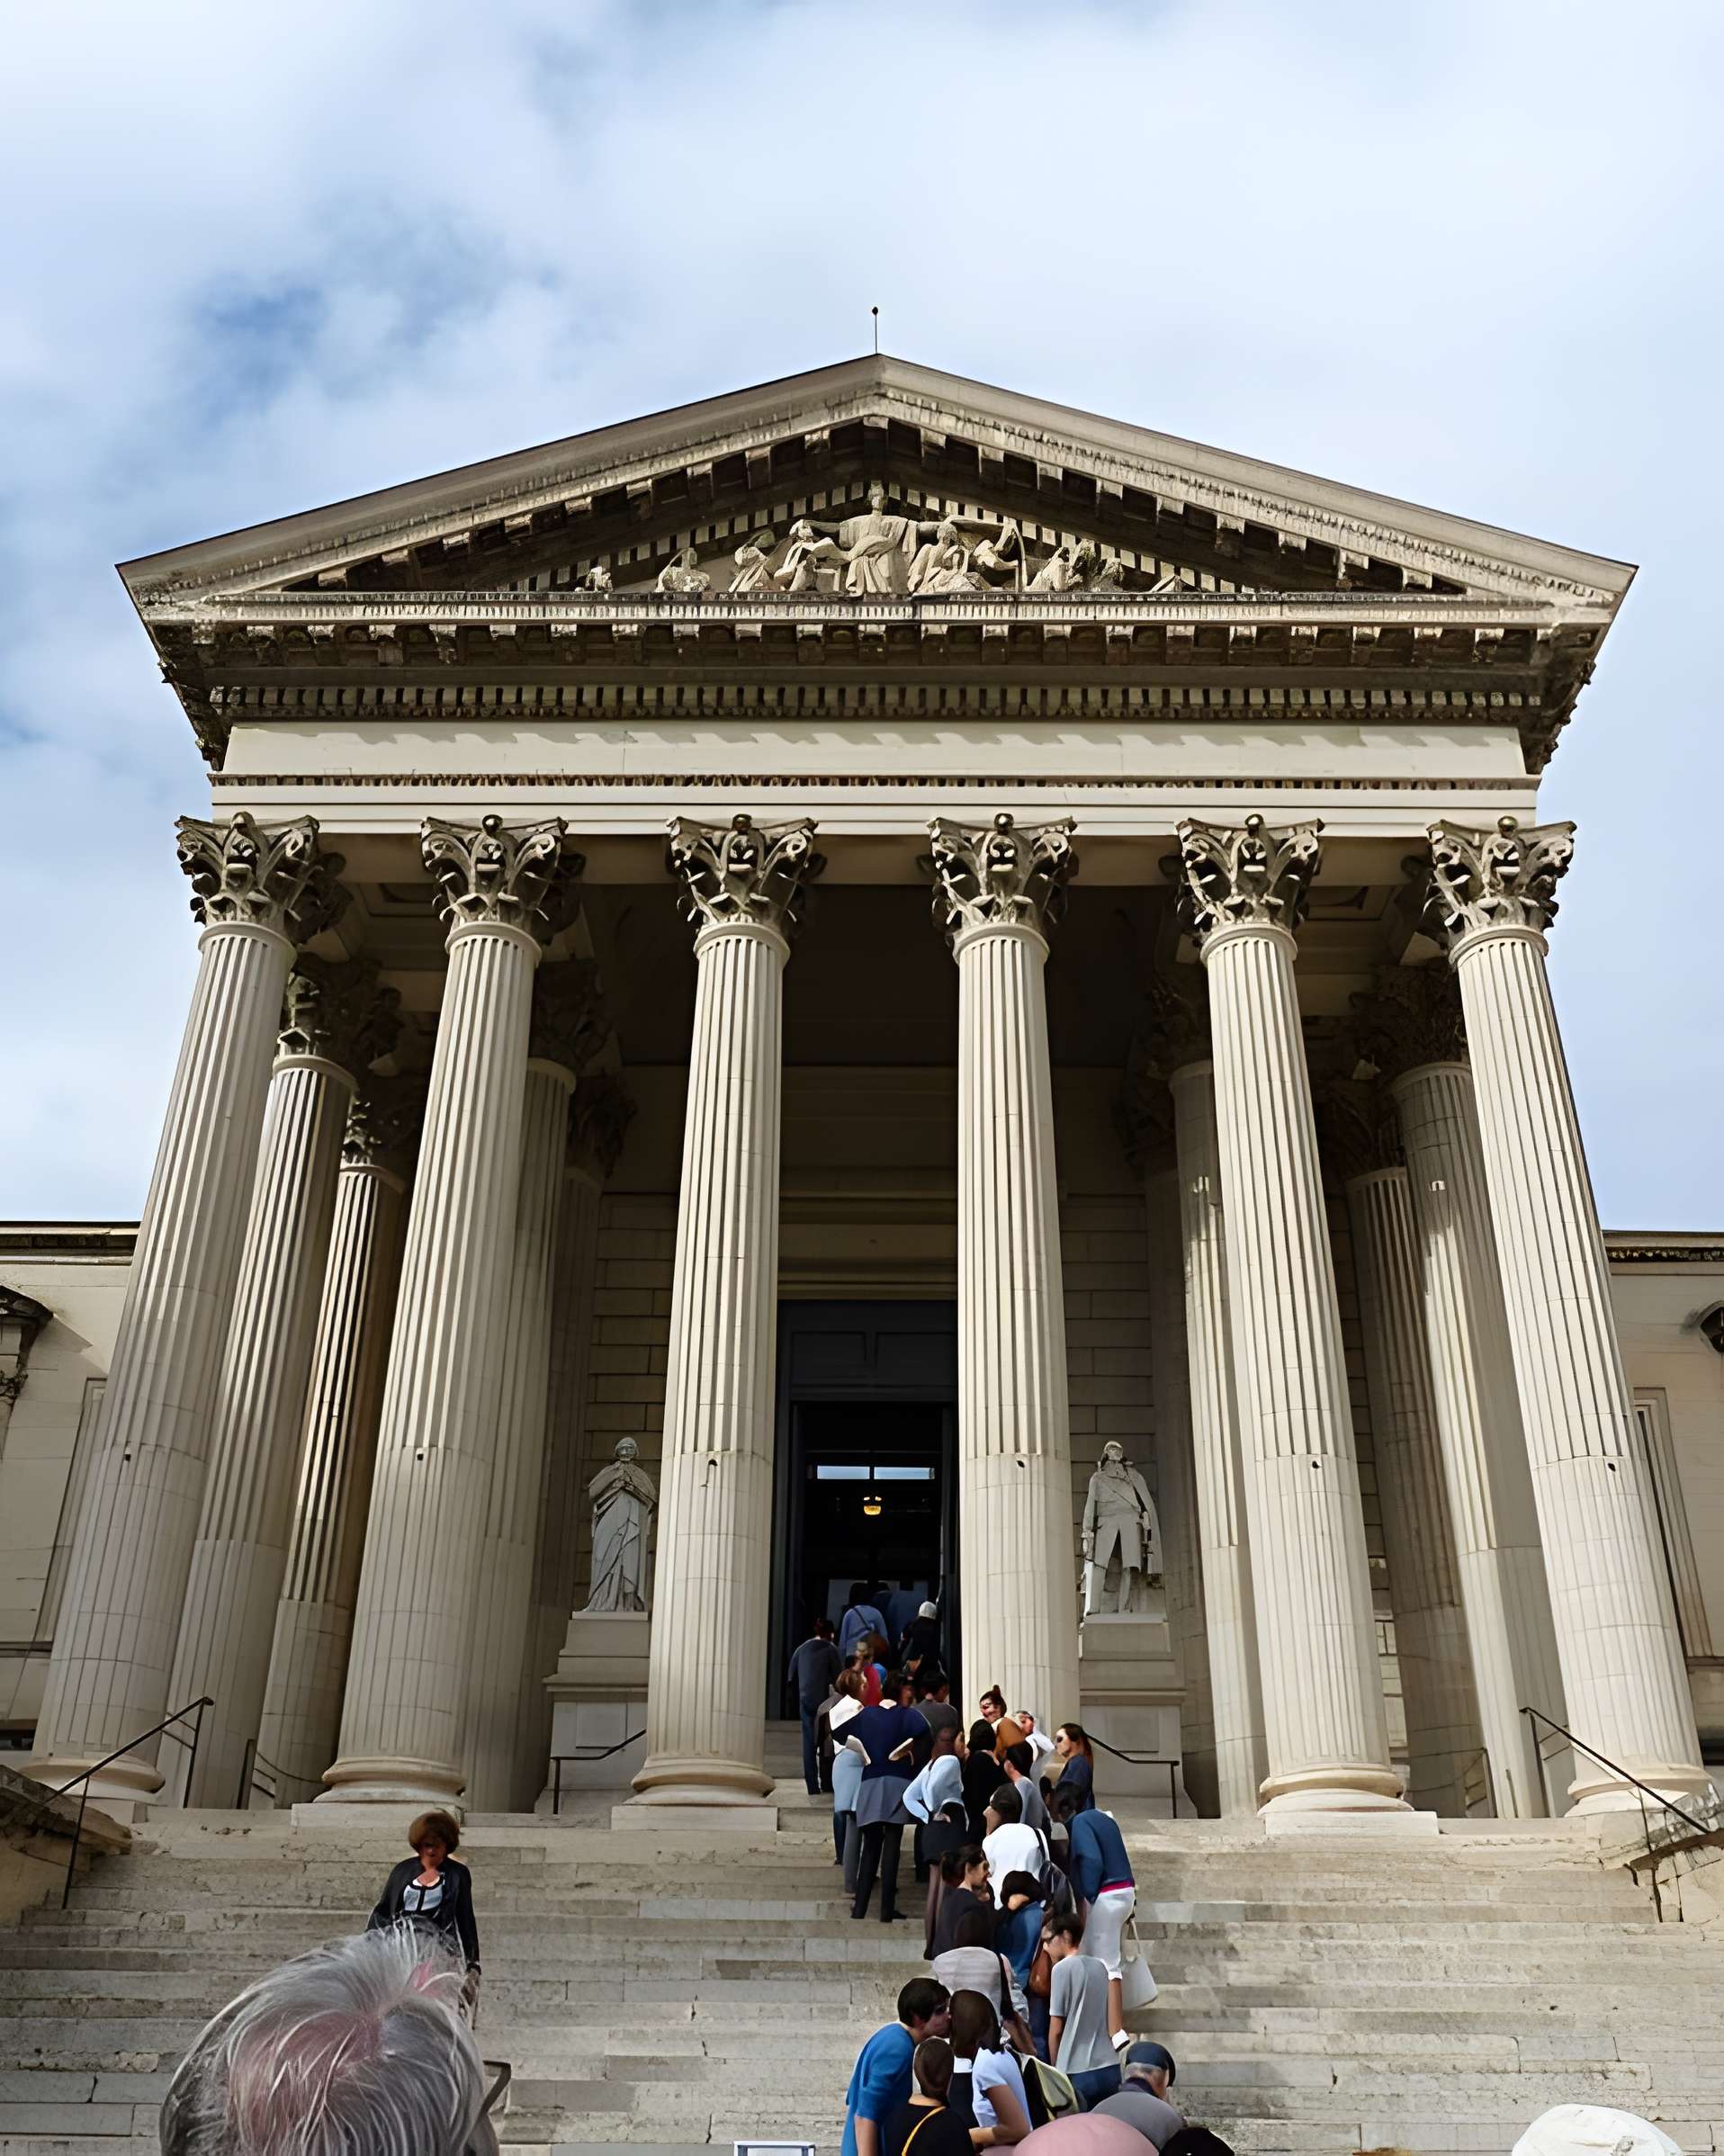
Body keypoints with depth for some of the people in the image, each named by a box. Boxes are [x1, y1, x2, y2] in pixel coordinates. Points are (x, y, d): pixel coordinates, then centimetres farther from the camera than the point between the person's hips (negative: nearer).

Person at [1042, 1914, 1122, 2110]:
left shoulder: (1063, 1968, -8)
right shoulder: (1101, 1966, 11)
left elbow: (1056, 2030, -5)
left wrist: (1056, 2070, 7)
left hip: (1078, 2074, -6)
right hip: (1110, 2069, 6)